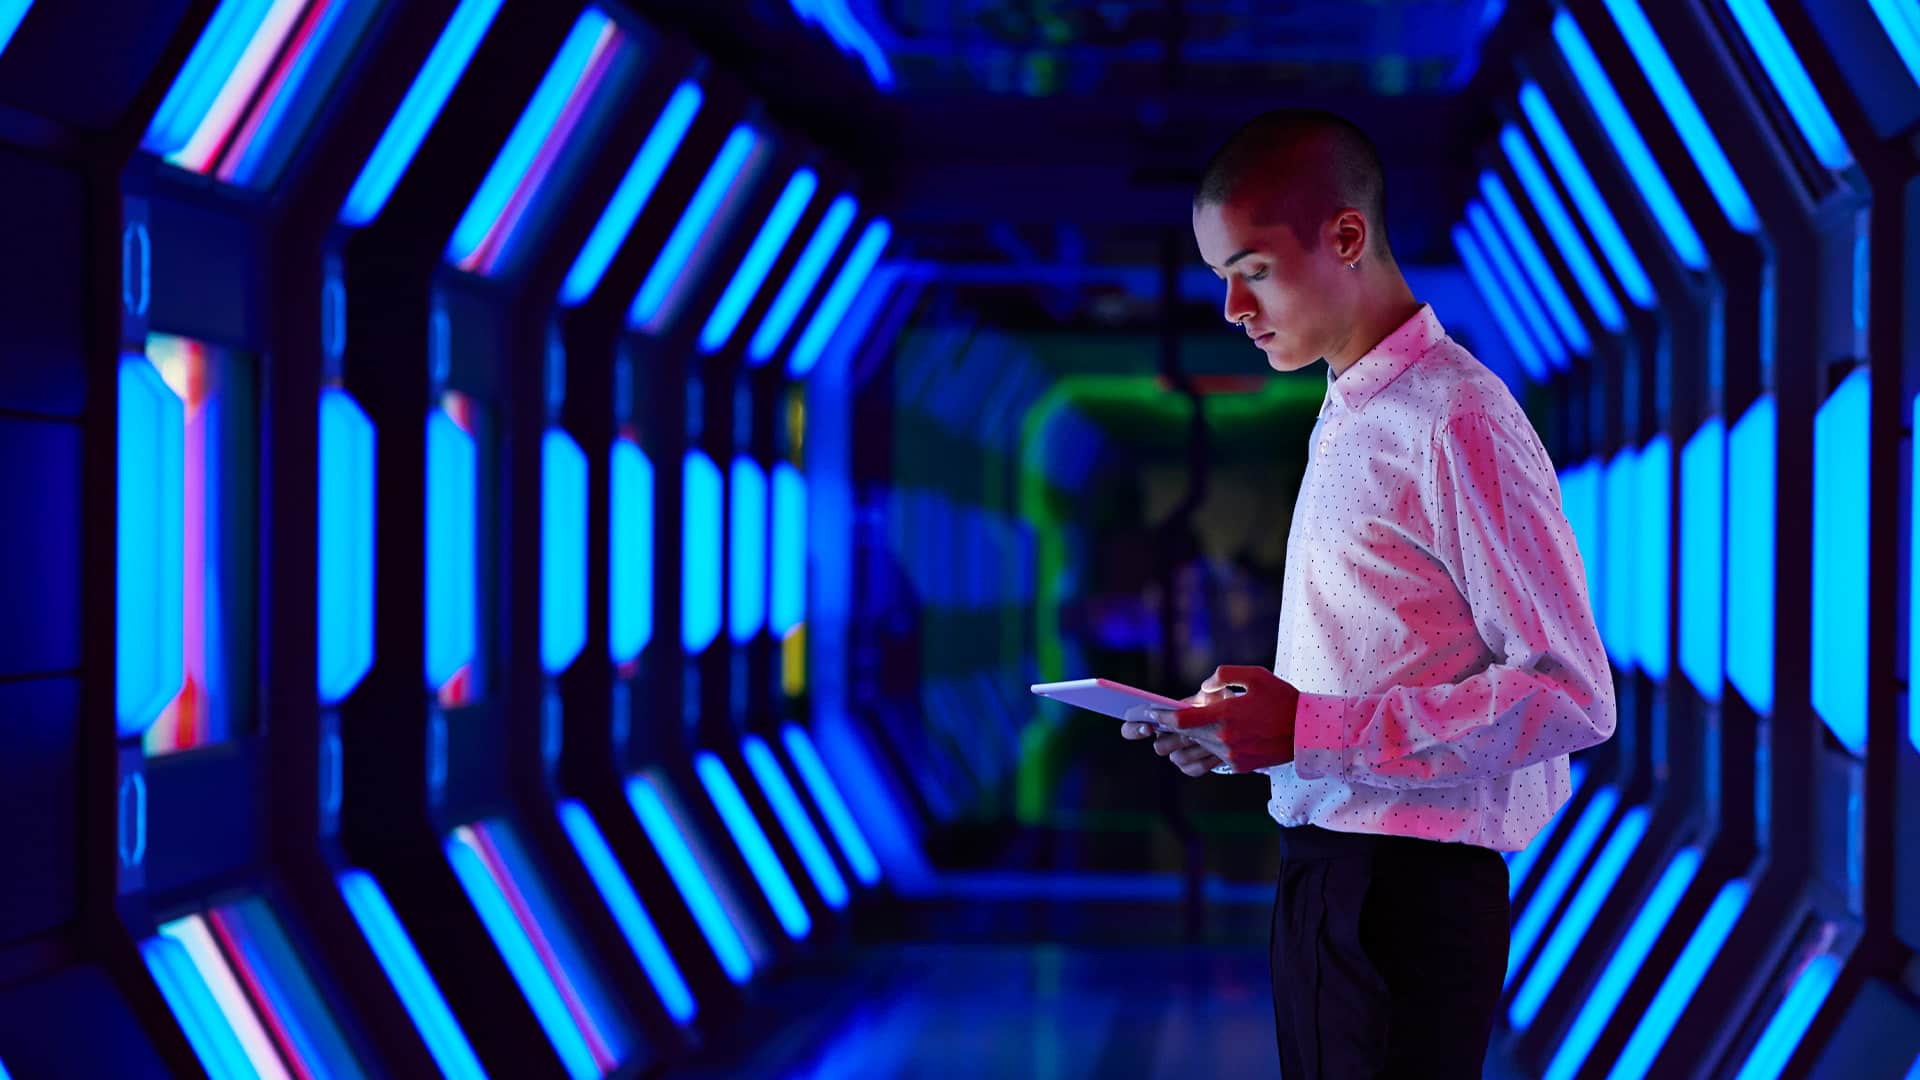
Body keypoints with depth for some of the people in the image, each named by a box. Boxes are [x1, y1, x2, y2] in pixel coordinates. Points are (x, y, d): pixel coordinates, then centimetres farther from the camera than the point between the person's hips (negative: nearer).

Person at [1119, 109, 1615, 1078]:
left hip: (1409, 885, -8)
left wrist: (1308, 731, -21)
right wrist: (1242, 728, 3)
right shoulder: (1345, 418, 15)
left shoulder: (1456, 419, -13)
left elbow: (1570, 696, -18)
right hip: (1320, 865, 8)